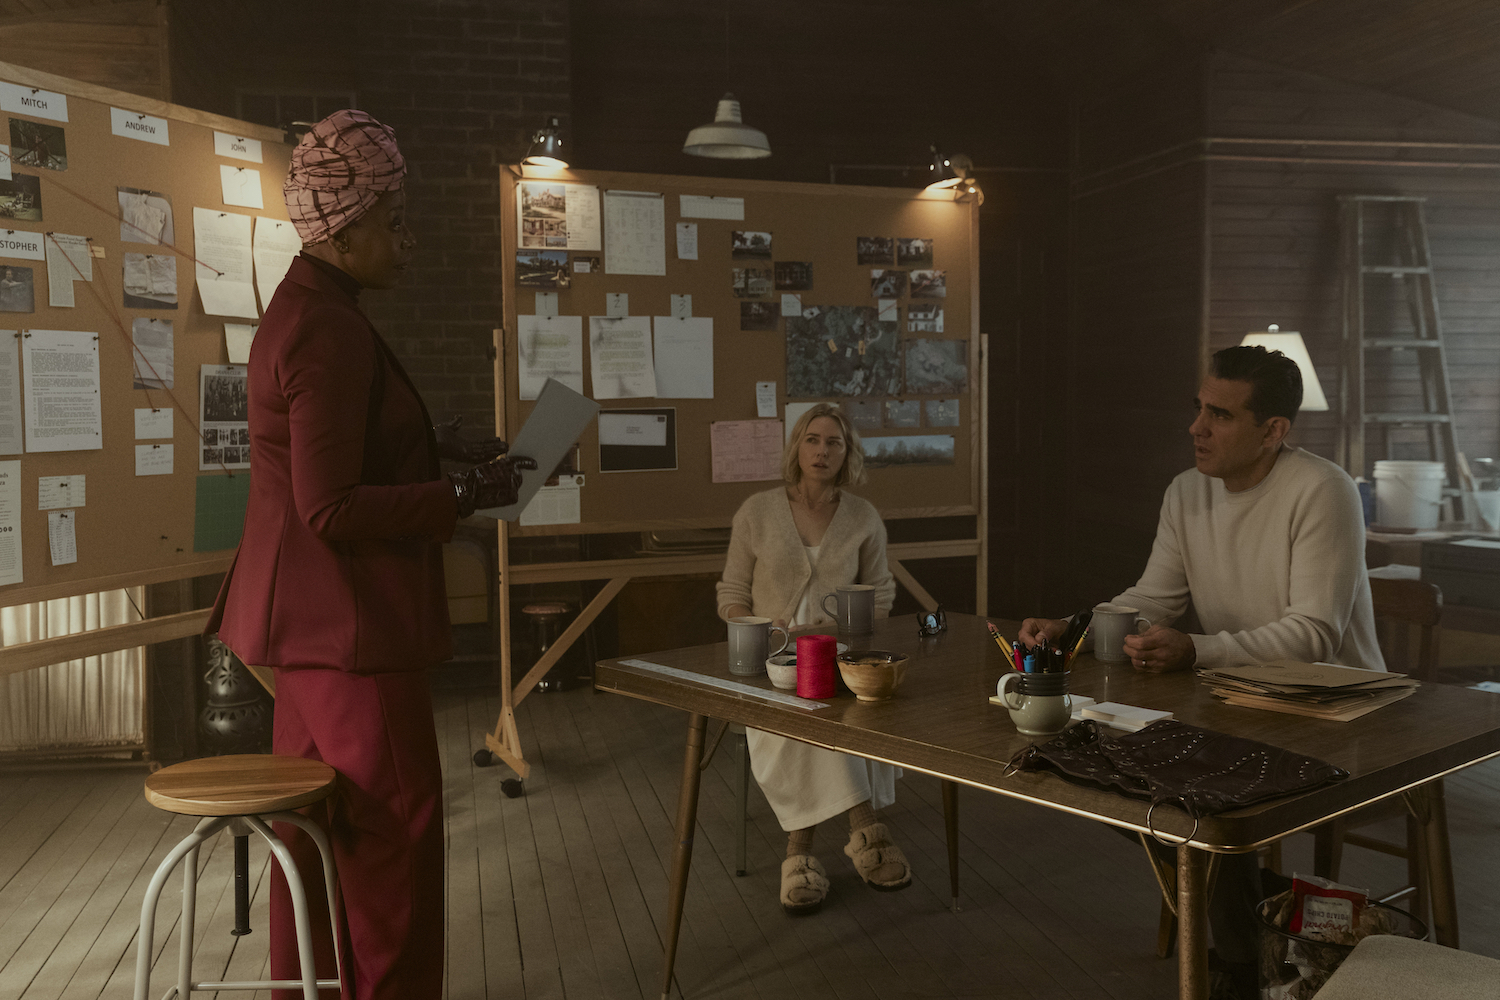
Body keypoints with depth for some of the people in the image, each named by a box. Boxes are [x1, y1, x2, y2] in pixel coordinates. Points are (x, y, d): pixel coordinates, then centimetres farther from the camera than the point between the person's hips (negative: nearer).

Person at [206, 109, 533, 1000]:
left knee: (323, 821, 19)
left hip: (313, 617, 11)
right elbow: (333, 508, -24)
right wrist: (467, 495, -18)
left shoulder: (303, 310, 13)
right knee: (398, 825, -1)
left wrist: (437, 445, 12)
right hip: (348, 619, -11)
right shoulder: (332, 330, -20)